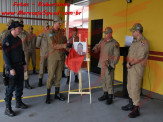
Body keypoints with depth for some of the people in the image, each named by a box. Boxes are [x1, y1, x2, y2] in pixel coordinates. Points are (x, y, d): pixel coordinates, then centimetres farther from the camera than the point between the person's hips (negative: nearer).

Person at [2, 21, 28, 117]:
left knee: (20, 85, 15)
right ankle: (8, 108, 8)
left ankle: (19, 102, 30)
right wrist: (11, 69, -20)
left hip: (20, 66, 8)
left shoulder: (19, 39, 11)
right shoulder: (7, 40, -13)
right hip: (12, 67, -8)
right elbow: (5, 55, -17)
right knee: (10, 87, -2)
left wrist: (24, 64, 13)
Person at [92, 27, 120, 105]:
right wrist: (93, 50, -14)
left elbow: (117, 55, -9)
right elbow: (97, 47, 9)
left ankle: (110, 97, 8)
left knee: (109, 81, -4)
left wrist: (112, 64, -14)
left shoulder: (115, 43, -8)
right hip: (102, 64, 7)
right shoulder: (102, 41, 12)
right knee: (103, 80, 14)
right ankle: (105, 94, 30)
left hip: (109, 65, -7)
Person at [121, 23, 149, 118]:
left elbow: (140, 58, -21)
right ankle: (131, 104, 32)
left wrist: (130, 64, -11)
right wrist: (128, 62, 3)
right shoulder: (134, 41, 15)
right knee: (129, 86, 17)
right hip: (131, 67, 10)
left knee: (135, 88, -7)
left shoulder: (143, 42, -15)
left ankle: (136, 109, 4)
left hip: (138, 67, -10)